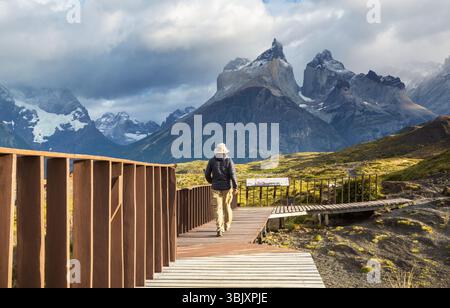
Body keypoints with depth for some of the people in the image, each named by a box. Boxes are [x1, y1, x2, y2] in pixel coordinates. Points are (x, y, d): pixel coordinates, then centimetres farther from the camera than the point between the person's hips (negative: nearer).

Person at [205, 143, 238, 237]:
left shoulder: (212, 161, 0)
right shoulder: (229, 161, -3)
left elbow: (207, 174, 4)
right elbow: (233, 174, -13)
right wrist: (235, 187, -12)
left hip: (216, 187, 0)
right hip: (227, 187, 1)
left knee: (218, 208, -3)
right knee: (226, 206, 19)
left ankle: (220, 229, -16)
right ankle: (227, 225, 35)